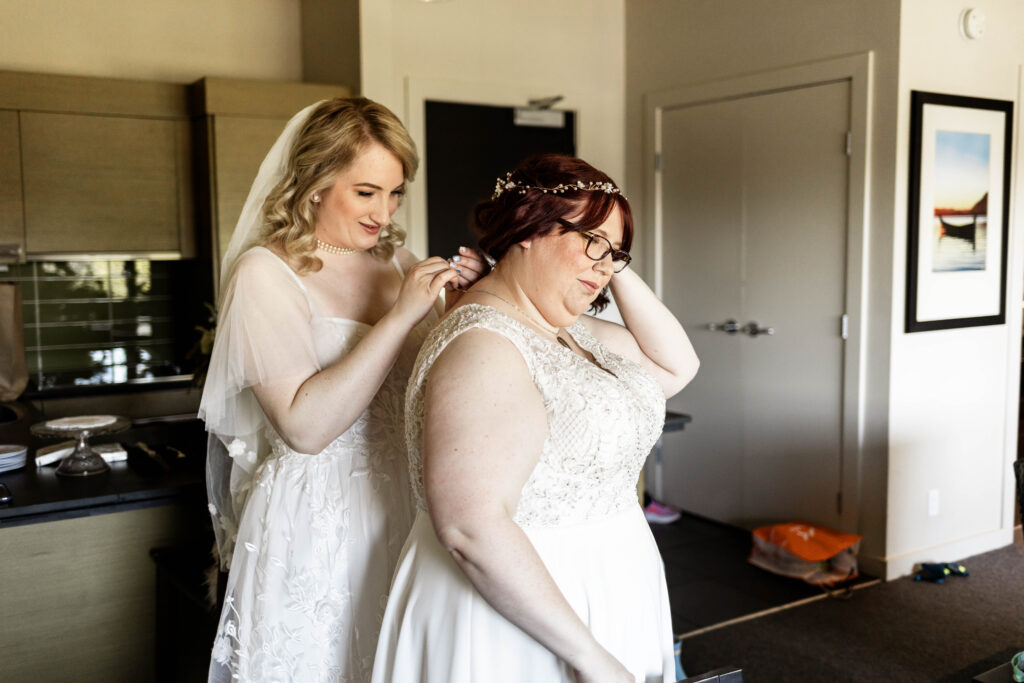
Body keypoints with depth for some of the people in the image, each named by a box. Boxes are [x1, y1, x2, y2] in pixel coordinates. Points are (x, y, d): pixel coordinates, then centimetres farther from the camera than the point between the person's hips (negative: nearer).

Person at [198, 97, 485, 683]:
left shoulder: (397, 260, 5)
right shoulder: (266, 272, -11)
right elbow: (305, 426, -22)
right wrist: (400, 316, -24)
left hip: (403, 507, 5)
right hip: (316, 520, -5)